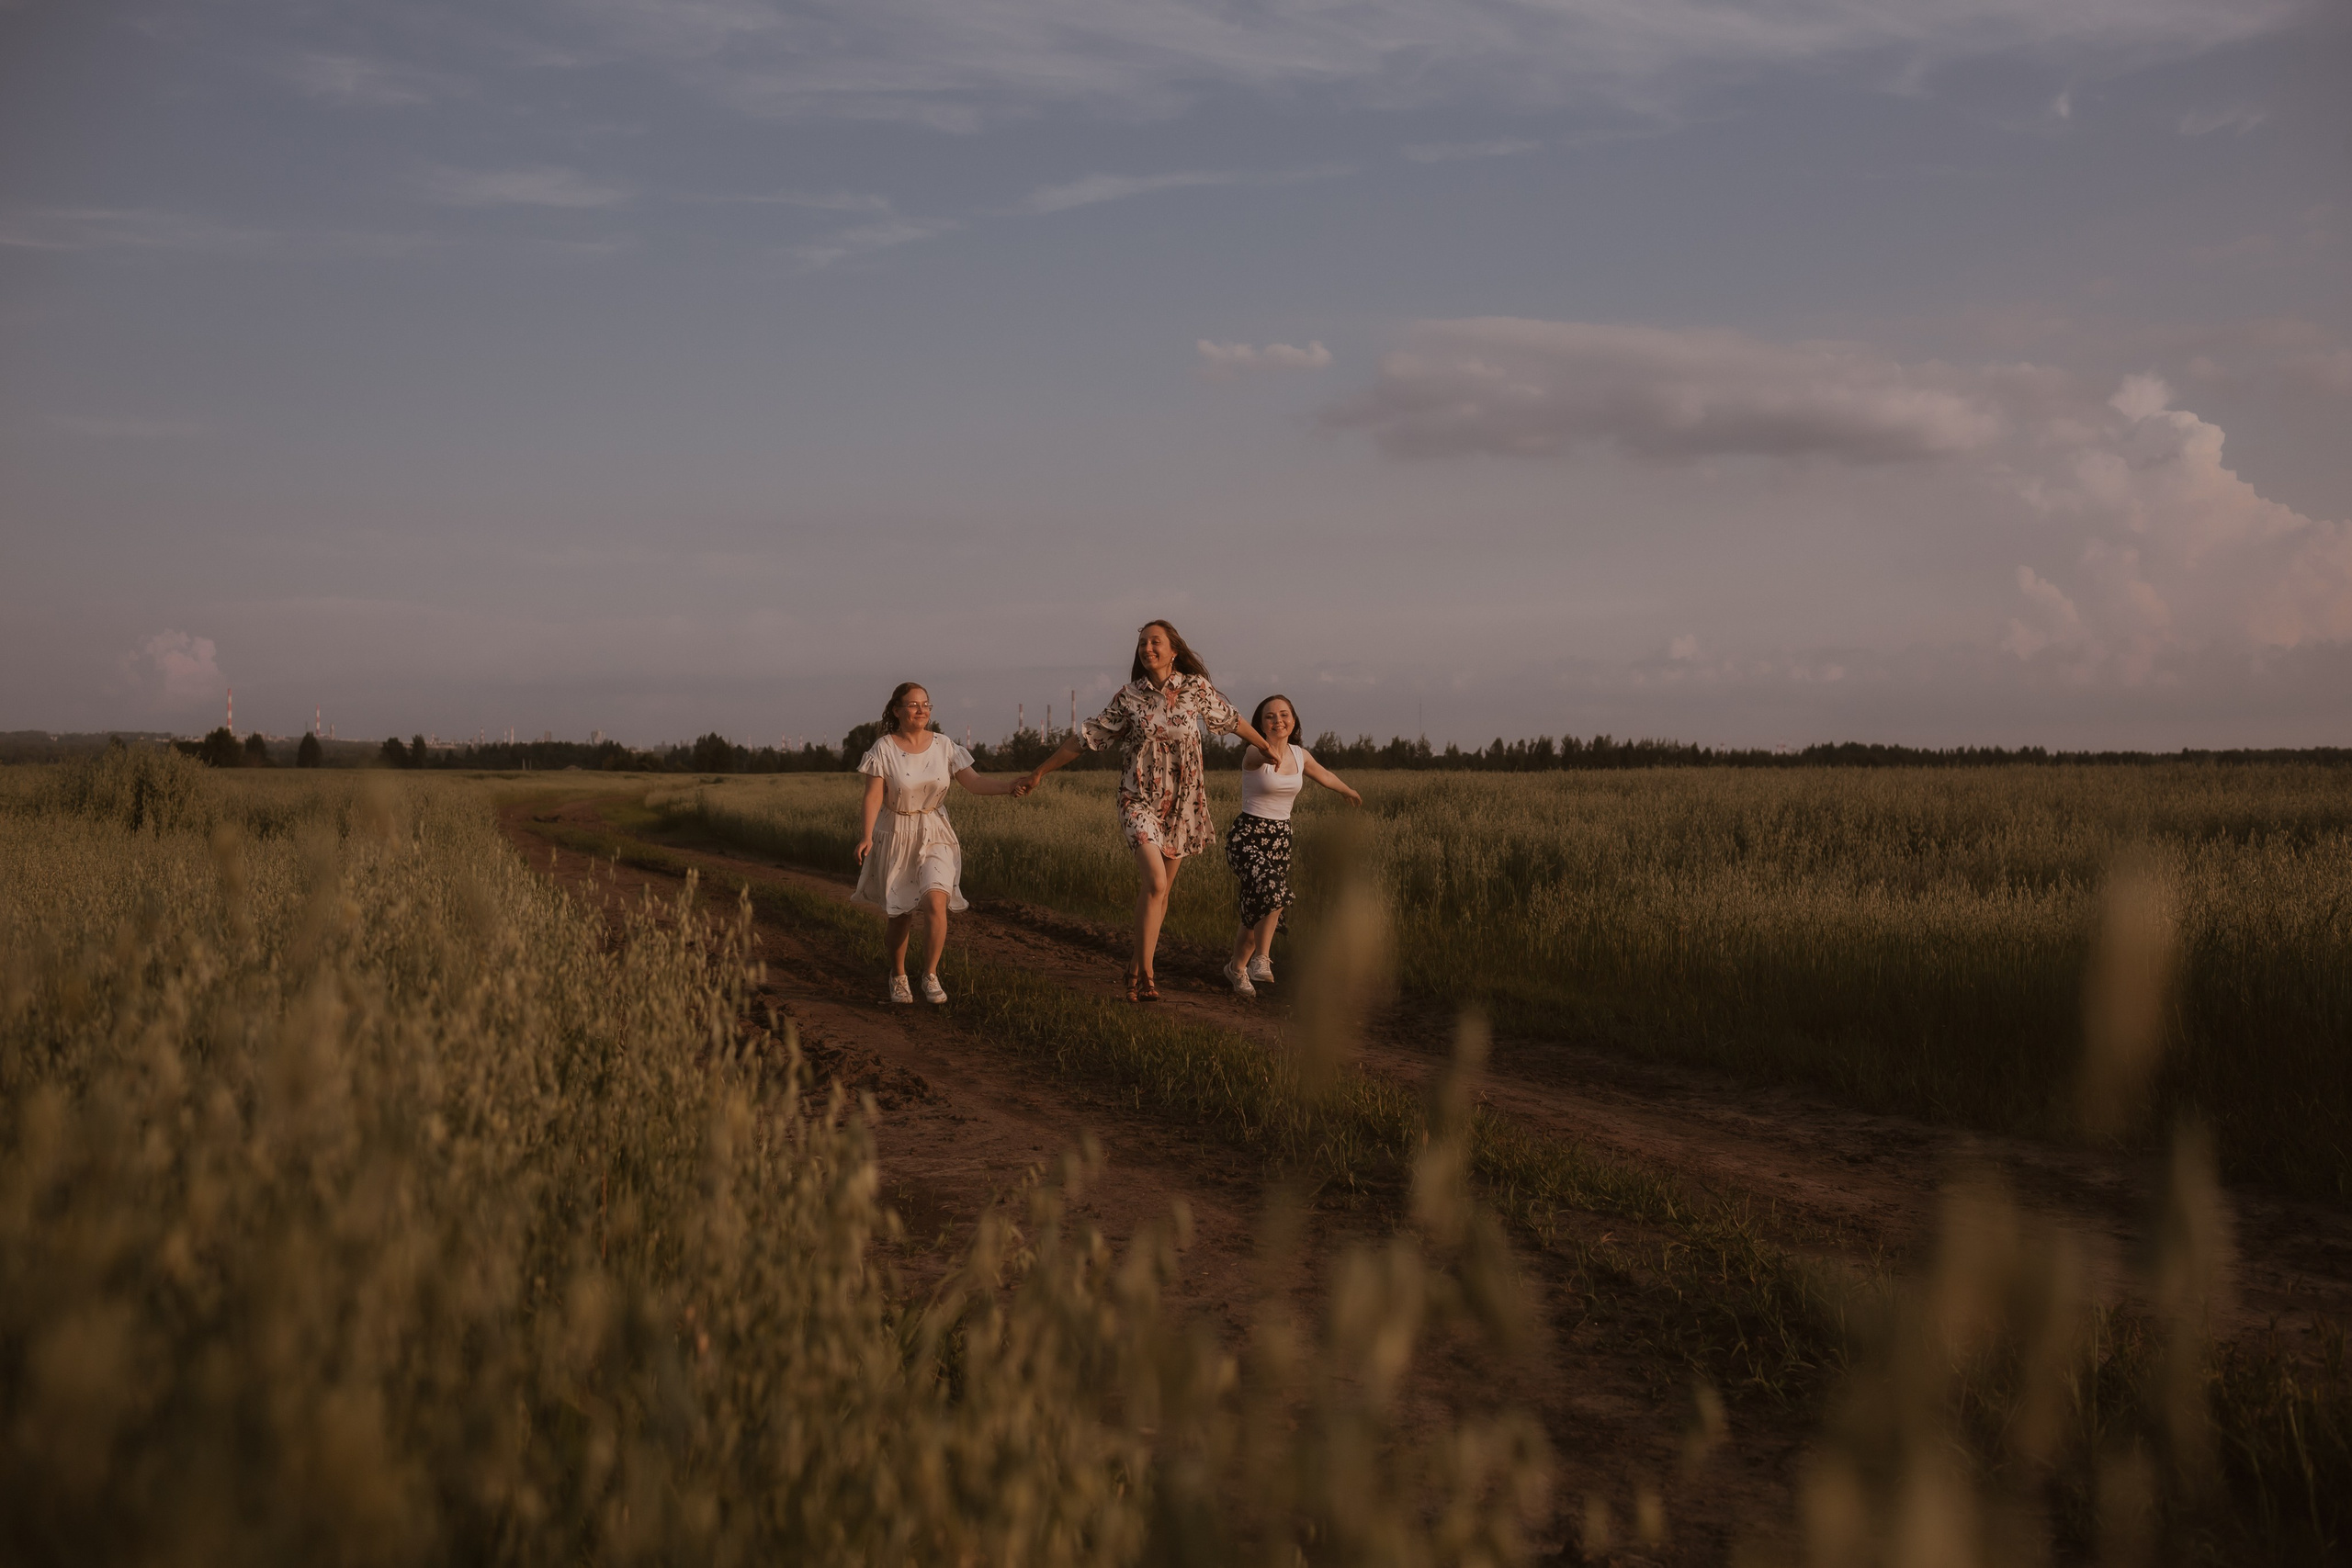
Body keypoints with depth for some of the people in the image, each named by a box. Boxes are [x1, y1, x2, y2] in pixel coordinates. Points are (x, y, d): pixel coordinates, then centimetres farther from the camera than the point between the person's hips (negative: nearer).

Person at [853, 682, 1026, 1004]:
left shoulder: (943, 746, -1)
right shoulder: (883, 750, -9)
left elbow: (973, 783, -3)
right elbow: (874, 795, -15)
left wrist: (1010, 785, -19)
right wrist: (866, 835, -28)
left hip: (935, 835, 1)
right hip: (896, 836, -1)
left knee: (935, 901, -18)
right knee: (899, 913, 6)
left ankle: (931, 976, -4)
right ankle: (898, 977, 29)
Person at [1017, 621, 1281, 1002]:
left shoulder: (1196, 688, -1)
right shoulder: (1128, 697, -3)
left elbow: (1229, 719, 16)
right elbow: (1086, 737, 2)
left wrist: (1266, 747, 29)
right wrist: (1039, 773, 3)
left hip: (1183, 801, 2)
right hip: (1140, 799, -2)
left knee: (1161, 890, 7)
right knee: (1155, 882, -19)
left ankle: (1137, 967, 21)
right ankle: (1145, 974, -12)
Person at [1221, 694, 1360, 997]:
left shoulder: (1300, 755, 6)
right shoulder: (1254, 754, -14)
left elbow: (1324, 775, 28)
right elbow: (1260, 754, -40)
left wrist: (1348, 791, 46)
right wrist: (1268, 753, -65)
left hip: (1280, 838, 6)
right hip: (1247, 835, -6)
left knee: (1259, 911, 2)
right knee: (1271, 889, -31)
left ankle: (1238, 967, 23)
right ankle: (1261, 958, -16)